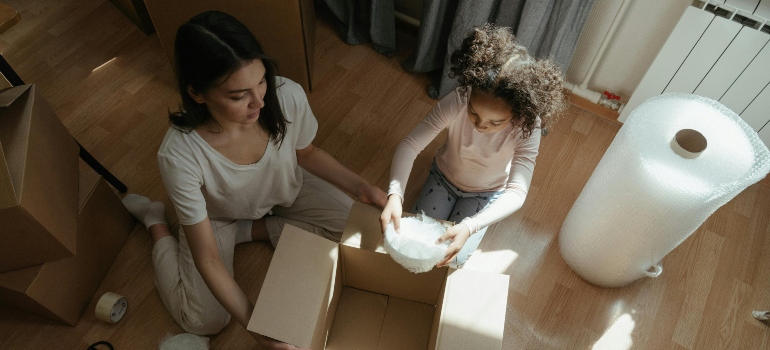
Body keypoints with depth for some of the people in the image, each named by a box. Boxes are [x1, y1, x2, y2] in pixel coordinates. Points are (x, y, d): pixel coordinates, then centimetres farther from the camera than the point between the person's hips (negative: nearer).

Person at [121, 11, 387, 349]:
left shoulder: (288, 96, -33)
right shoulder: (179, 155, -39)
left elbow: (306, 153, -8)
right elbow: (207, 258, -29)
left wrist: (360, 187, -18)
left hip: (285, 191, 3)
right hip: (216, 216, -3)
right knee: (203, 322, -6)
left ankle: (250, 230, 4)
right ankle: (156, 222, 16)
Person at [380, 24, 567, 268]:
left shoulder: (528, 128, -35)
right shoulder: (457, 102, -35)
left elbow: (516, 193, -37)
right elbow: (410, 145, -33)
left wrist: (469, 227, -52)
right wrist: (395, 195, -49)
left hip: (485, 193, -1)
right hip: (444, 176, 1)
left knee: (452, 258, -6)